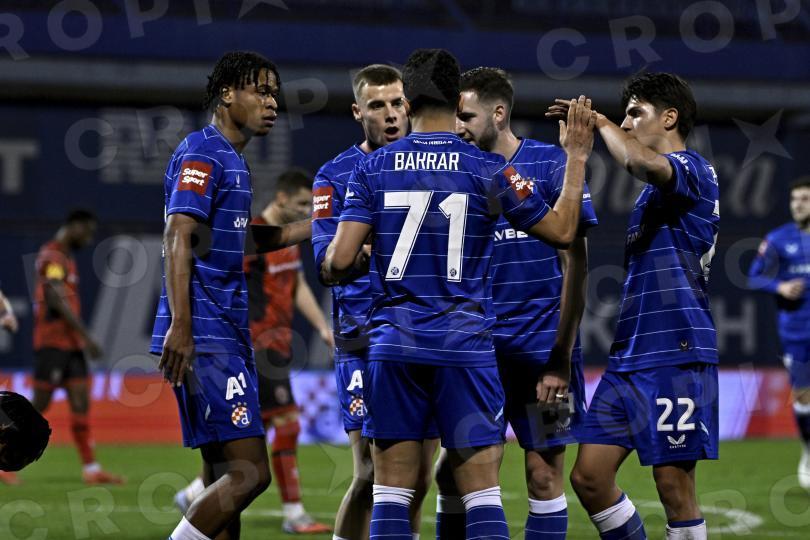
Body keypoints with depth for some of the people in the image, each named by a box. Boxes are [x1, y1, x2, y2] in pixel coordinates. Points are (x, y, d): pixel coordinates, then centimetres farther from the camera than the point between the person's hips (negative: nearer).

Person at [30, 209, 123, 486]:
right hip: (52, 342, -9)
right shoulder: (52, 256, -11)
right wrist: (86, 336, -20)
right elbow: (58, 302, -19)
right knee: (40, 404, -6)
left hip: (71, 344, 9)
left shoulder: (65, 258, 20)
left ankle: (91, 468, 2)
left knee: (81, 405, 4)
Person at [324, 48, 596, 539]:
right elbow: (562, 229, 5)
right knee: (482, 489, 0)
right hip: (465, 346, -1)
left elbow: (340, 261, -3)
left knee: (393, 488, 5)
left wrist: (331, 268, 21)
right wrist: (577, 158, 15)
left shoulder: (373, 169, 3)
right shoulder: (487, 169, -2)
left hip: (394, 344, 2)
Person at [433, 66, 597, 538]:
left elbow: (575, 263, -6)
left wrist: (561, 357, -10)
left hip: (540, 349, -4)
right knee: (454, 475, -1)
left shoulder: (551, 165, -5)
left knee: (544, 476, 0)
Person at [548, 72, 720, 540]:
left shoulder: (692, 168, -7)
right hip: (629, 359, 9)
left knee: (674, 486, -6)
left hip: (675, 357, -9)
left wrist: (600, 122, -13)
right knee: (589, 475, 3)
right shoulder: (655, 191, 23)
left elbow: (641, 162, -29)